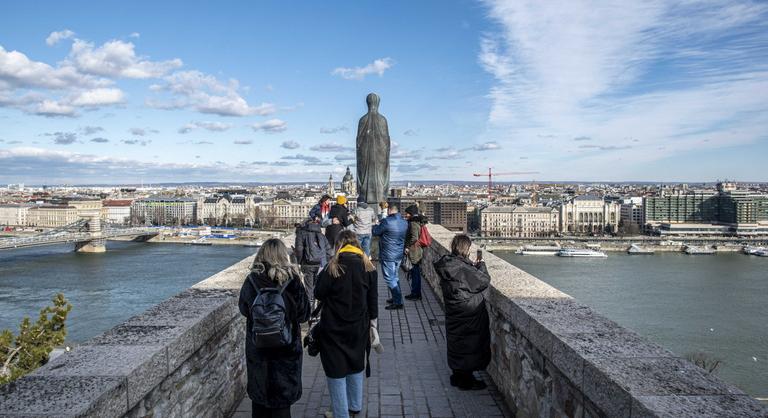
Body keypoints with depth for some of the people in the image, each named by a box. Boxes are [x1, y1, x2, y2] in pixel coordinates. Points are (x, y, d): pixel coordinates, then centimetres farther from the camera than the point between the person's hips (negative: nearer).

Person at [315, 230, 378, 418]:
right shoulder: (368, 266, -3)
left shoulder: (333, 266, -14)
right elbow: (373, 296, 4)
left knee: (336, 370, 7)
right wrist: (372, 318, 15)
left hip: (334, 327, -4)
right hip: (359, 327, 4)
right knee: (356, 366, 21)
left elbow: (318, 293, -9)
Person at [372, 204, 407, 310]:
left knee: (390, 279, 0)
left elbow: (375, 232, -9)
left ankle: (398, 302, 1)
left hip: (388, 256, -8)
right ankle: (396, 298, 30)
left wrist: (376, 226, 13)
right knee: (394, 276, 22)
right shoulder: (404, 222, 3)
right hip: (399, 255, 8)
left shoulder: (387, 221, -20)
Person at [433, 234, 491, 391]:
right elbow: (484, 281, -17)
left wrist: (474, 266, 7)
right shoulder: (462, 267, -26)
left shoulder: (447, 263, 1)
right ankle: (466, 381, 18)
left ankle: (458, 376, 34)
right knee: (469, 344, 6)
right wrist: (481, 266, -2)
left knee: (457, 342, 20)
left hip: (454, 313, 9)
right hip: (468, 314, -9)